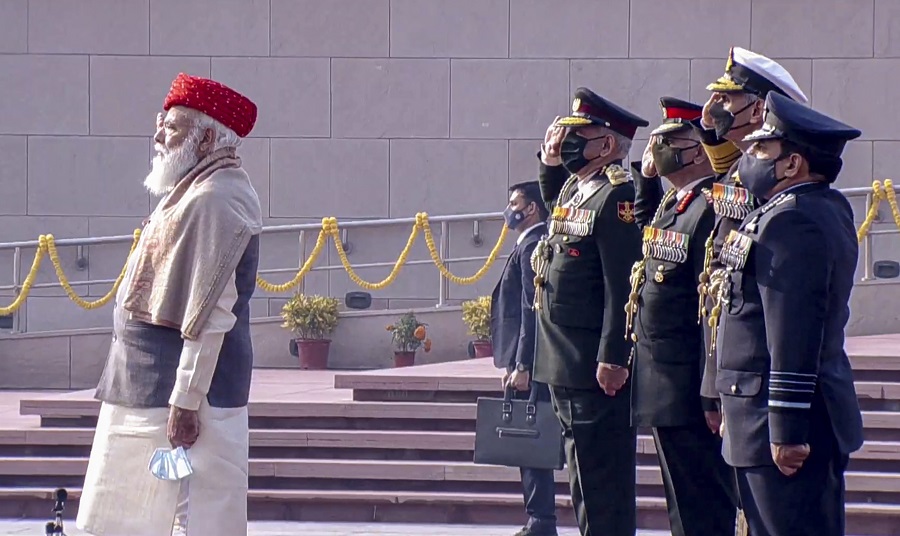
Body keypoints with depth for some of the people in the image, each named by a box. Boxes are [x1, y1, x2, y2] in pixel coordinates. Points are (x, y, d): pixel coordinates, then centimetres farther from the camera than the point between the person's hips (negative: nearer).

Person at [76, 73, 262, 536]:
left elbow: (210, 314, -23)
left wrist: (186, 401, -25)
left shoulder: (216, 200, -18)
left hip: (180, 388, -11)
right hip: (150, 387, 11)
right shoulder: (193, 192, 16)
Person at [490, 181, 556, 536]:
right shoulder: (532, 244, 18)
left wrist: (522, 366, -21)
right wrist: (514, 363, 19)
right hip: (526, 363, 10)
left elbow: (532, 310, -19)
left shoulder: (532, 246, -13)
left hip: (529, 364, -10)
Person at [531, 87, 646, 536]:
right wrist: (550, 158, 19)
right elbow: (551, 199, 40)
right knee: (583, 476, 16)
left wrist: (612, 359, -24)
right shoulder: (572, 189, 12)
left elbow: (624, 287, -21)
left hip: (598, 368, -10)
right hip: (565, 364, 10)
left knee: (603, 477, -6)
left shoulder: (616, 196, -16)